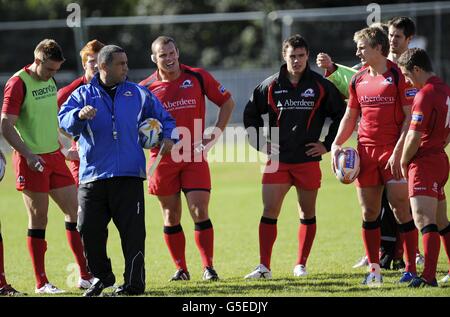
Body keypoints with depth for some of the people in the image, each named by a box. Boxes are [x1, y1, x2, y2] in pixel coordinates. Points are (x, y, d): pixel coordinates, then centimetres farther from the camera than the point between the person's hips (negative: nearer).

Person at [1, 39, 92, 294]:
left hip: (54, 156, 8)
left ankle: (85, 276, 10)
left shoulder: (50, 81, 11)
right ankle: (41, 283, 5)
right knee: (38, 219, -2)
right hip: (32, 161, -8)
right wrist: (28, 155, -23)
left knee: (75, 211, 5)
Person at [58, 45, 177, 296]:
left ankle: (134, 282, 1)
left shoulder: (138, 94, 12)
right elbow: (64, 122, -6)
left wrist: (169, 137, 3)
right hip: (92, 176, 0)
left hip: (129, 176, 0)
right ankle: (102, 277, 18)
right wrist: (80, 114, -27)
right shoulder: (83, 95, 9)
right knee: (89, 230, 0)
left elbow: (164, 118, 23)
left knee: (132, 231, -6)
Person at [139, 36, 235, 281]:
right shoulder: (145, 88, 0)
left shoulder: (198, 77, 1)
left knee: (200, 212, -8)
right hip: (163, 158, 1)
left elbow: (227, 102, 10)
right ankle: (181, 268, 16)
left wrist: (216, 133, 1)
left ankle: (208, 267, -1)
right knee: (171, 217, 5)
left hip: (195, 157, -1)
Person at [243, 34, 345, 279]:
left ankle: (301, 265, 17)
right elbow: (250, 114, 15)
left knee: (307, 213, 6)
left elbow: (341, 115, 8)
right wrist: (260, 143, 6)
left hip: (308, 160, 0)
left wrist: (327, 144, 2)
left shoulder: (321, 86, 0)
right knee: (269, 211, -8)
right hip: (277, 160, 0)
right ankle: (264, 267, -7)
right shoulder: (270, 86, 3)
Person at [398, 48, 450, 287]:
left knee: (424, 219, -16)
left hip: (424, 163, -10)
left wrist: (403, 163, -5)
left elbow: (414, 137, -18)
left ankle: (429, 276, -25)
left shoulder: (425, 94, -16)